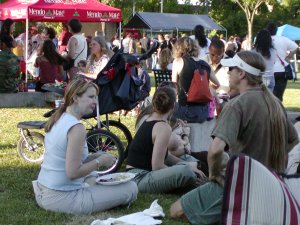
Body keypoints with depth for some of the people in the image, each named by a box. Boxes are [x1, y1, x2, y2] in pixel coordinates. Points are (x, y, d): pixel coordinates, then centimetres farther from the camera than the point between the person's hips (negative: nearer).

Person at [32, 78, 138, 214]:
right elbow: (72, 173, -23)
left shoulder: (58, 119, 9)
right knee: (131, 188, -7)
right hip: (61, 198, -9)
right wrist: (100, 161, -10)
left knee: (93, 176, 37)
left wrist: (95, 156, 7)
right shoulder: (76, 128, -19)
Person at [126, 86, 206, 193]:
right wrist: (187, 168, -10)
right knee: (186, 172, -31)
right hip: (139, 179, -10)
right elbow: (157, 166, -21)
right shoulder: (163, 128, -16)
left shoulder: (149, 120, 12)